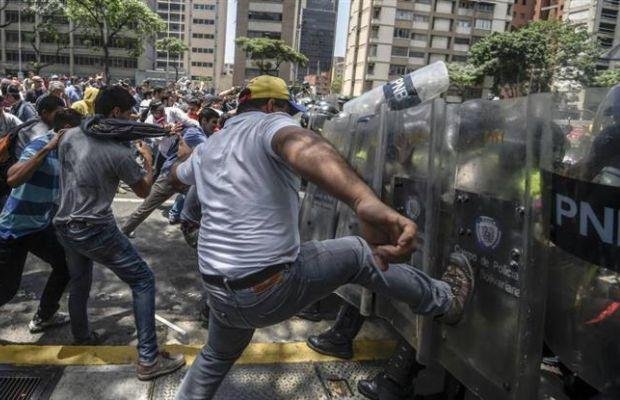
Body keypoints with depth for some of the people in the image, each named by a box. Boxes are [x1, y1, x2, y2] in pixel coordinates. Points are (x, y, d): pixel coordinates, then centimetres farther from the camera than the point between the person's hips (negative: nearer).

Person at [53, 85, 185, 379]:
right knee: (143, 281, -1)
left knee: (79, 282, 28)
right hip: (95, 230, -8)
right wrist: (149, 162, 13)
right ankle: (148, 359, -2)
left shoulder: (70, 136, 1)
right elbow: (143, 191, -4)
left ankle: (81, 336, 49)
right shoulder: (119, 151, -18)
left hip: (65, 226, 8)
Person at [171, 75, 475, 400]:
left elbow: (176, 177, 36)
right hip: (272, 287, -7)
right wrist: (367, 203, -55)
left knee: (216, 358, 34)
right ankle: (446, 301, 27)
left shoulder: (207, 148, 12)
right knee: (358, 254, 12)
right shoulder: (269, 124, -10)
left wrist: (186, 156, 61)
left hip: (220, 293, 7)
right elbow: (303, 148, -36)